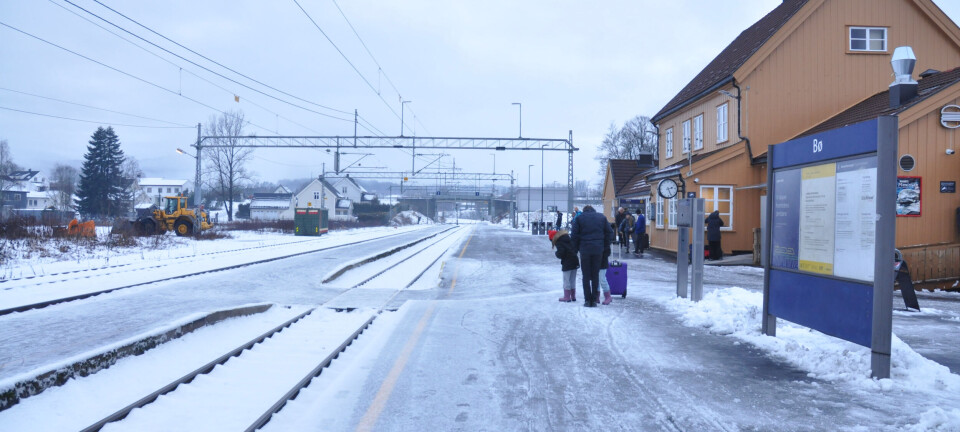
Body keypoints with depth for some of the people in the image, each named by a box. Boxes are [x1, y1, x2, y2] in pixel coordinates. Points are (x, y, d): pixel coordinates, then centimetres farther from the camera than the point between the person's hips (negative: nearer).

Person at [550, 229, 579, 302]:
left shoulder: (559, 242, -11)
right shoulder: (568, 237, 12)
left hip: (567, 263, -8)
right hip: (575, 261, 8)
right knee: (573, 280, 15)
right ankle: (573, 296, 20)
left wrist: (556, 253, 0)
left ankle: (567, 297, 4)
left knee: (566, 280, 2)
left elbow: (561, 253, -18)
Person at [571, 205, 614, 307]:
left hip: (585, 250, -2)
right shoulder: (602, 217, 10)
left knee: (586, 276, 6)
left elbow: (574, 235, -1)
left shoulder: (579, 218, 3)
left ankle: (587, 300, 3)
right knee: (595, 275, 9)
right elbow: (609, 233, 9)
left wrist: (576, 249, 7)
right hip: (598, 250, 2)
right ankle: (594, 300, 8)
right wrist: (606, 246, 14)